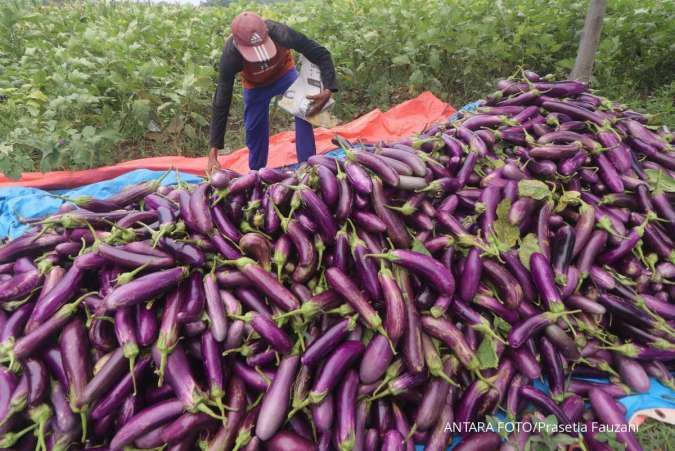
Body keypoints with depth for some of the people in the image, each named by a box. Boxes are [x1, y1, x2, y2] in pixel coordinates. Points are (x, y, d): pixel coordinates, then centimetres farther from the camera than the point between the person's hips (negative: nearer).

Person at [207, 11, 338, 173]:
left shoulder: (280, 33, -41)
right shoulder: (230, 56, -37)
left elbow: (321, 54, -31)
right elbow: (221, 104, -32)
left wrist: (328, 90, -48)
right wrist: (213, 152, -36)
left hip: (284, 73, 0)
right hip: (255, 84, 0)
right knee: (255, 130, 2)